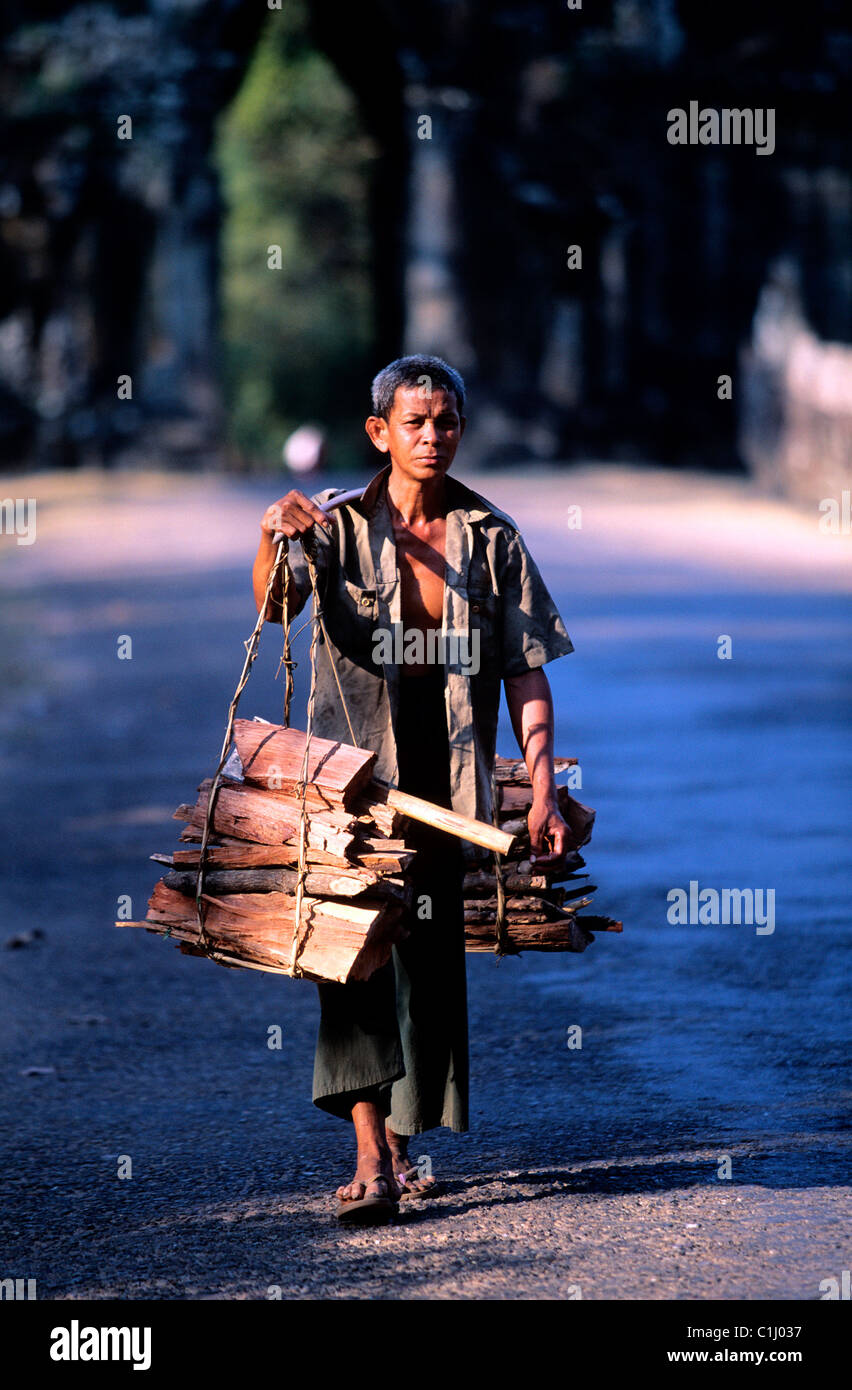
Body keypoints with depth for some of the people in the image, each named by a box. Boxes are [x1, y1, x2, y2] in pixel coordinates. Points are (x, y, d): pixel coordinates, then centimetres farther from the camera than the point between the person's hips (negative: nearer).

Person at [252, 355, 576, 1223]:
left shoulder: (492, 539, 4)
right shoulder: (340, 525, -1)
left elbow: (527, 672, 3)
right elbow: (276, 606, -19)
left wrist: (543, 791, -6)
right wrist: (275, 541, -40)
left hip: (447, 781, 2)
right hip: (354, 769, -2)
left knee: (430, 959, 6)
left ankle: (402, 1146, 21)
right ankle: (369, 1160, -17)